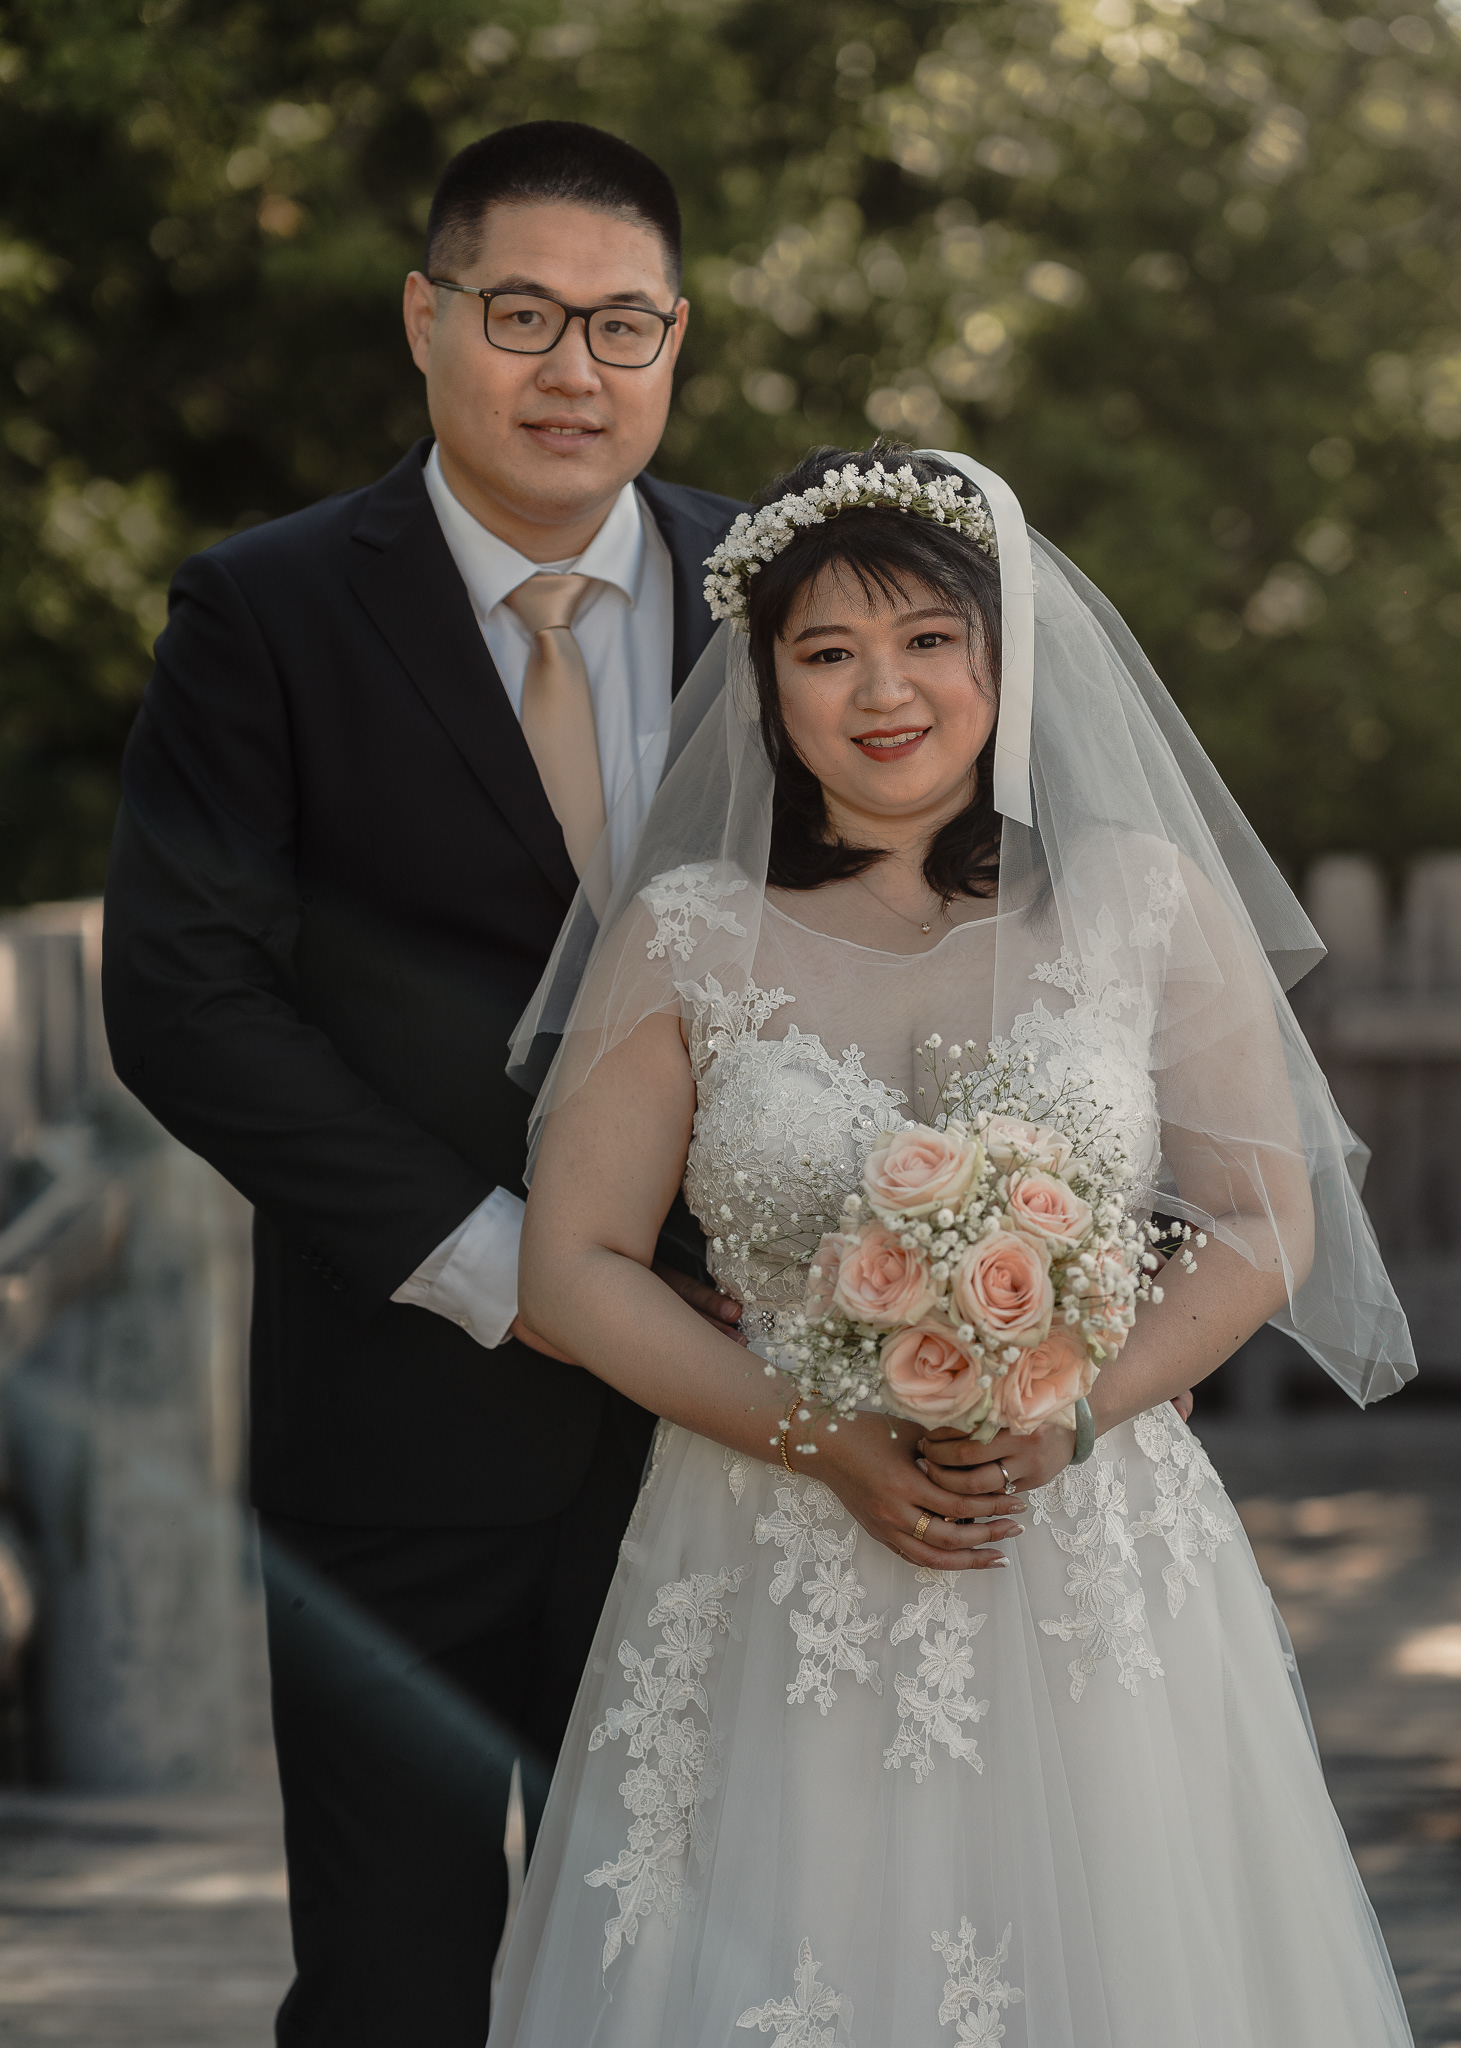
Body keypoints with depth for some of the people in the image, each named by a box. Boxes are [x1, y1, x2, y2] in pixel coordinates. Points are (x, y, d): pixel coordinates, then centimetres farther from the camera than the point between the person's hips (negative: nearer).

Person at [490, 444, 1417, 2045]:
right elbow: (576, 1264, 0)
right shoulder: (686, 937, 0)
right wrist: (826, 1440, -12)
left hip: (1095, 1565, 1)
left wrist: (1076, 1415, -13)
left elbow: (1262, 1220, 3)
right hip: (780, 1591, 0)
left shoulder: (1145, 897, 1)